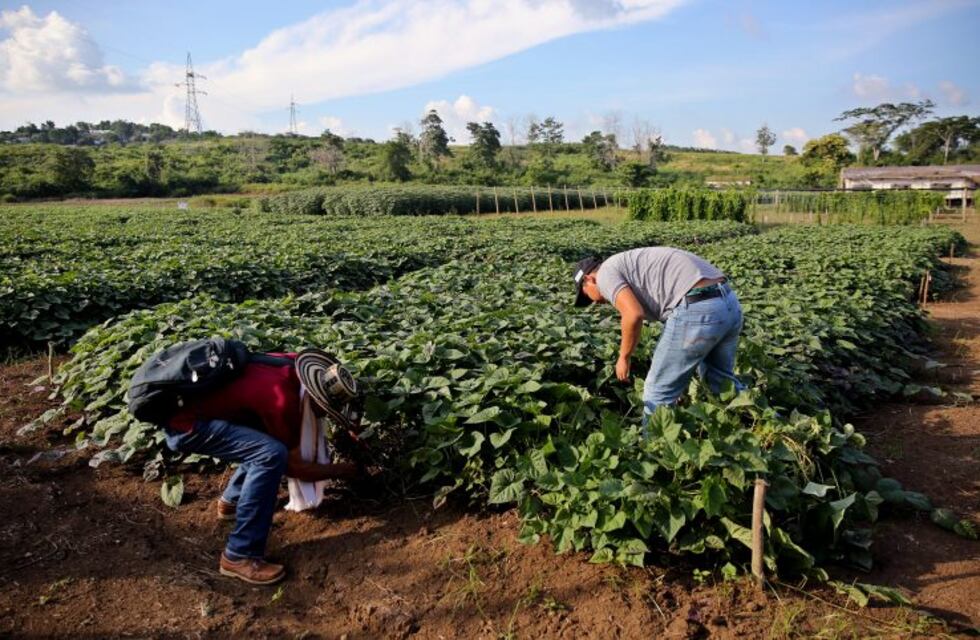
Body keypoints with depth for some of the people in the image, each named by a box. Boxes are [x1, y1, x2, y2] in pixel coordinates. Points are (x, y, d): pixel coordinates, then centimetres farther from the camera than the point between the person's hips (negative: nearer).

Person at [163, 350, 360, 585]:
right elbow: (293, 466, -14)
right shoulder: (281, 400, -27)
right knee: (272, 454, -23)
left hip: (196, 402, 10)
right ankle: (239, 556, -14)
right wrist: (343, 469, -2)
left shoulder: (294, 364, -6)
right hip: (185, 425, -9)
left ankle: (231, 500, 29)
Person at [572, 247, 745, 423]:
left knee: (659, 393, 8)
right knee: (722, 381, 30)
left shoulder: (606, 272, 6)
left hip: (697, 310, -9)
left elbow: (634, 315, -12)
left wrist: (623, 358, 4)